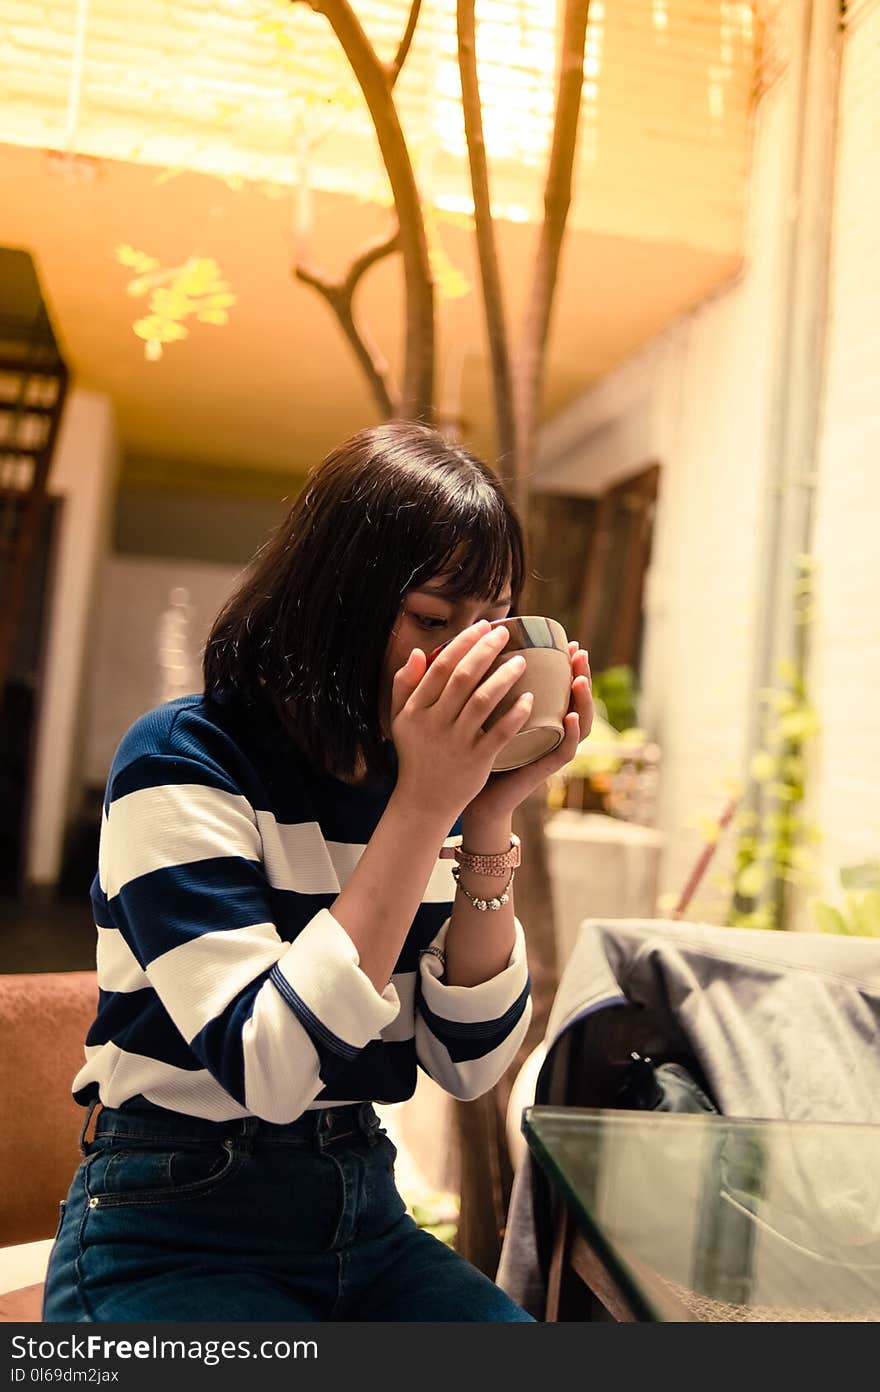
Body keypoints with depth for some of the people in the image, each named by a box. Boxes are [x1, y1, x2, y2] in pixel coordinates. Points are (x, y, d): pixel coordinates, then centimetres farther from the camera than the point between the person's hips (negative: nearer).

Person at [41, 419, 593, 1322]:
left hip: (364, 1207, 5)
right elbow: (268, 1069, -24)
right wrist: (421, 810, -25)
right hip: (173, 1232, -4)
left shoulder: (434, 775, 0)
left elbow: (470, 1063, -4)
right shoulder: (183, 759, -15)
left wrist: (489, 822, -14)